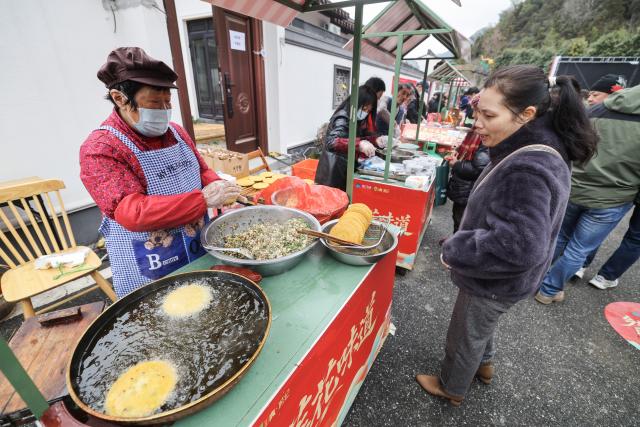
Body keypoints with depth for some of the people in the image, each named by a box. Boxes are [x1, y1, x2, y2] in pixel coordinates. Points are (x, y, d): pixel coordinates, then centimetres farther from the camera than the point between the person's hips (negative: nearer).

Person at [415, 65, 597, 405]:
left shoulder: (526, 170, -34)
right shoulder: (536, 150, -1)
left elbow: (517, 246, -37)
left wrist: (455, 252, -25)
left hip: (494, 283, -9)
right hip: (496, 277, 9)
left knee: (465, 337, 17)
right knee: (479, 326, 33)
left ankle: (451, 389, 44)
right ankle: (484, 364, 60)